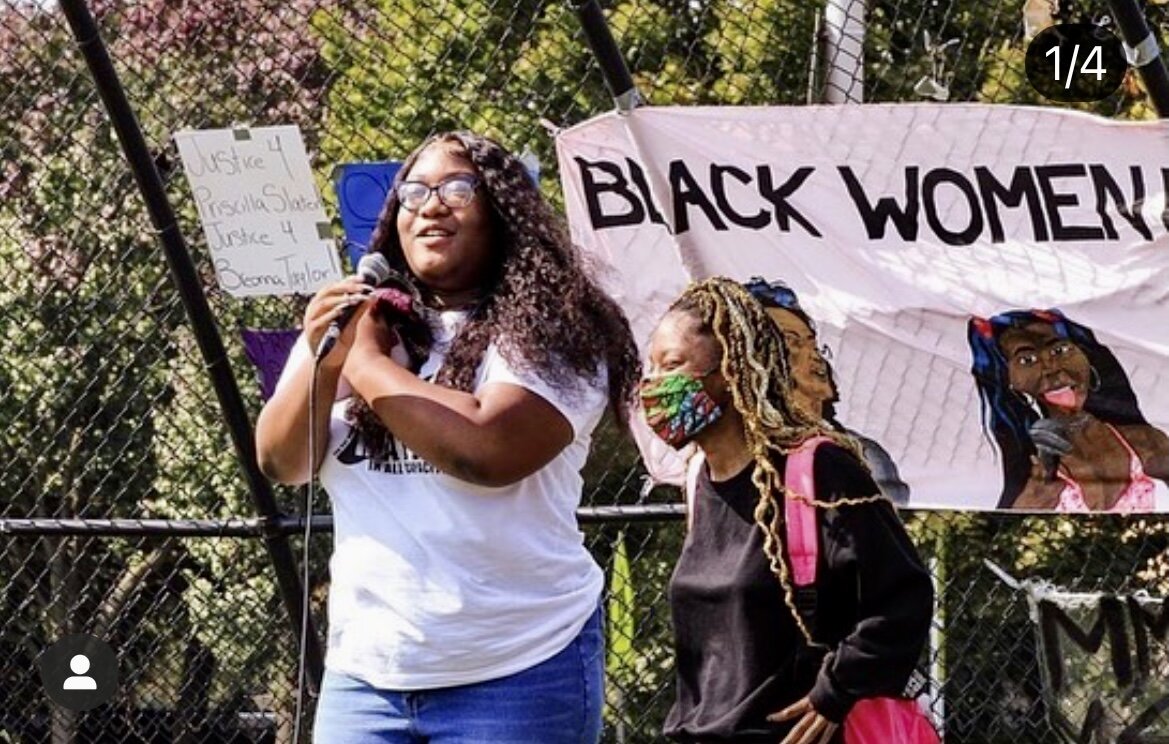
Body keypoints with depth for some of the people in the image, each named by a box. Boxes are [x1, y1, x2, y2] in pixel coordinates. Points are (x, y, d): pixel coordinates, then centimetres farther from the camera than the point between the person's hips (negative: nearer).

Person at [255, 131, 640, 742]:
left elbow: (490, 450, -21)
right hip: (366, 670, 5)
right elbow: (281, 463, 8)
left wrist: (369, 364, -9)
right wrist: (320, 362, -10)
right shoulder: (357, 322, 12)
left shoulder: (548, 332, -5)